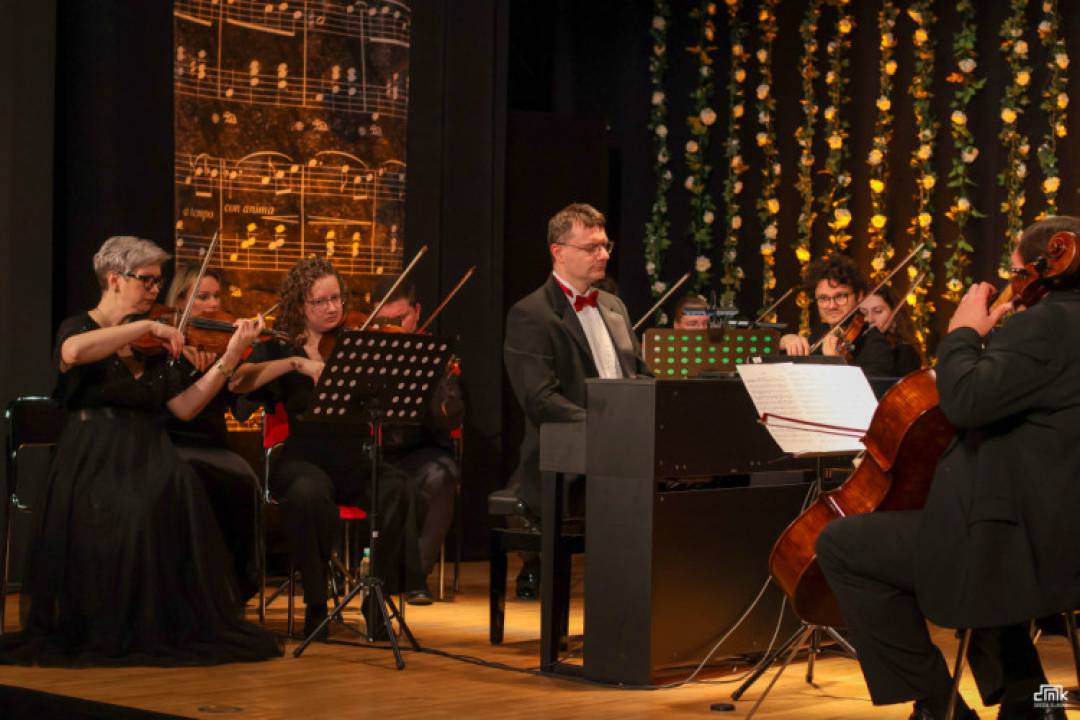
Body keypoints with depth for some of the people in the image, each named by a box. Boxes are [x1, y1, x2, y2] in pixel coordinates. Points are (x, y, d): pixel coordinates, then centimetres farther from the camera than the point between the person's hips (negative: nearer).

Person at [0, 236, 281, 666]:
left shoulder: (152, 345, 16)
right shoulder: (79, 327, 1)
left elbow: (184, 406, 6)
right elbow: (73, 352, -26)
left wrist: (228, 360, -3)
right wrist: (146, 327, -24)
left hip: (149, 458, 4)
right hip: (94, 463, -4)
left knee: (179, 499, -28)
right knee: (127, 514, -33)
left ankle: (178, 625, -19)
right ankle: (113, 632, -16)